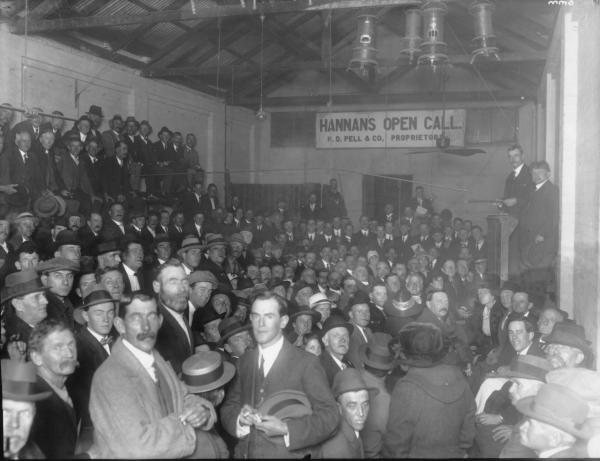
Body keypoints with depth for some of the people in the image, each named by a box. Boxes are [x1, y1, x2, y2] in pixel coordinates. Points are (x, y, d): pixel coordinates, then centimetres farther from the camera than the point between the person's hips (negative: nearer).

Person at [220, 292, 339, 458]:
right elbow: (228, 408, 7)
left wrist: (286, 429, -23)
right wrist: (240, 418, -14)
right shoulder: (244, 361, 4)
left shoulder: (306, 363, -11)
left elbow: (329, 416, -13)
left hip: (288, 454, -4)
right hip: (245, 453, 4)